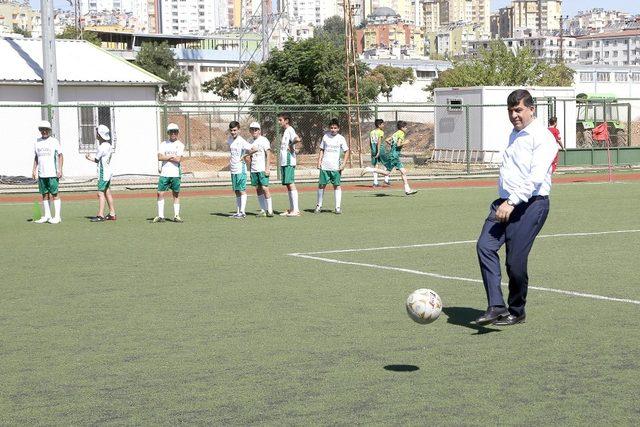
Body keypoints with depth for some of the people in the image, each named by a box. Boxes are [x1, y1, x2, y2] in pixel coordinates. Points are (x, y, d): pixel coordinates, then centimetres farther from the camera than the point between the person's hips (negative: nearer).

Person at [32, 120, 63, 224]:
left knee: (54, 194, -5)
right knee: (44, 195, 8)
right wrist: (34, 170, 11)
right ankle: (47, 216, 14)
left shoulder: (54, 141, -2)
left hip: (53, 173, -5)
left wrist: (60, 170, -12)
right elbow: (36, 157, 19)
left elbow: (60, 156, -3)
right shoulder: (37, 142, 12)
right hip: (41, 174, 5)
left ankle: (57, 216, -2)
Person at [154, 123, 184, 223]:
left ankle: (176, 216, 10)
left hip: (176, 173, -1)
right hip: (164, 173, 1)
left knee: (176, 194, 4)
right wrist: (172, 156, -7)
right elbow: (160, 157, -4)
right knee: (160, 193, -4)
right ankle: (160, 216, 1)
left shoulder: (180, 145, 3)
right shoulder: (163, 144, 8)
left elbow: (178, 159, -10)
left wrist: (166, 157, -5)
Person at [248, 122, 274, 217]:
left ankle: (269, 210, -7)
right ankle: (263, 210, 9)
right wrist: (250, 169, 16)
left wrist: (267, 168, -16)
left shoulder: (264, 140, -4)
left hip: (262, 169, -6)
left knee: (265, 188, -11)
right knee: (258, 189, 5)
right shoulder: (251, 142, 15)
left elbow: (268, 155, -9)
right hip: (254, 170, 7)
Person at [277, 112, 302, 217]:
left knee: (291, 184, -10)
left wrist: (291, 145, -15)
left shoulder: (290, 130, -11)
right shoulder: (285, 131, 18)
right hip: (284, 162, 10)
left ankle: (296, 209, -10)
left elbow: (297, 139, -30)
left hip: (289, 162, -10)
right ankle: (291, 209, 14)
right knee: (287, 185, 10)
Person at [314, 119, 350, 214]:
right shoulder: (325, 136, 6)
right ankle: (319, 205, 16)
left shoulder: (341, 138, 0)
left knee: (337, 185, -2)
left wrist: (343, 164, -6)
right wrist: (319, 161, 4)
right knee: (321, 185, 4)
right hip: (324, 166, 2)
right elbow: (322, 150, 14)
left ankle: (338, 207, 1)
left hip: (336, 167, -2)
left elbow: (347, 152, 3)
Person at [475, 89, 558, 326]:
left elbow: (536, 177, -20)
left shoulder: (542, 138, -9)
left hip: (530, 204, -8)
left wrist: (512, 202, -26)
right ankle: (496, 306, -15)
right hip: (505, 203, 8)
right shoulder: (515, 134, 19)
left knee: (515, 261, -8)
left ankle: (516, 312, 14)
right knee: (485, 246, -13)